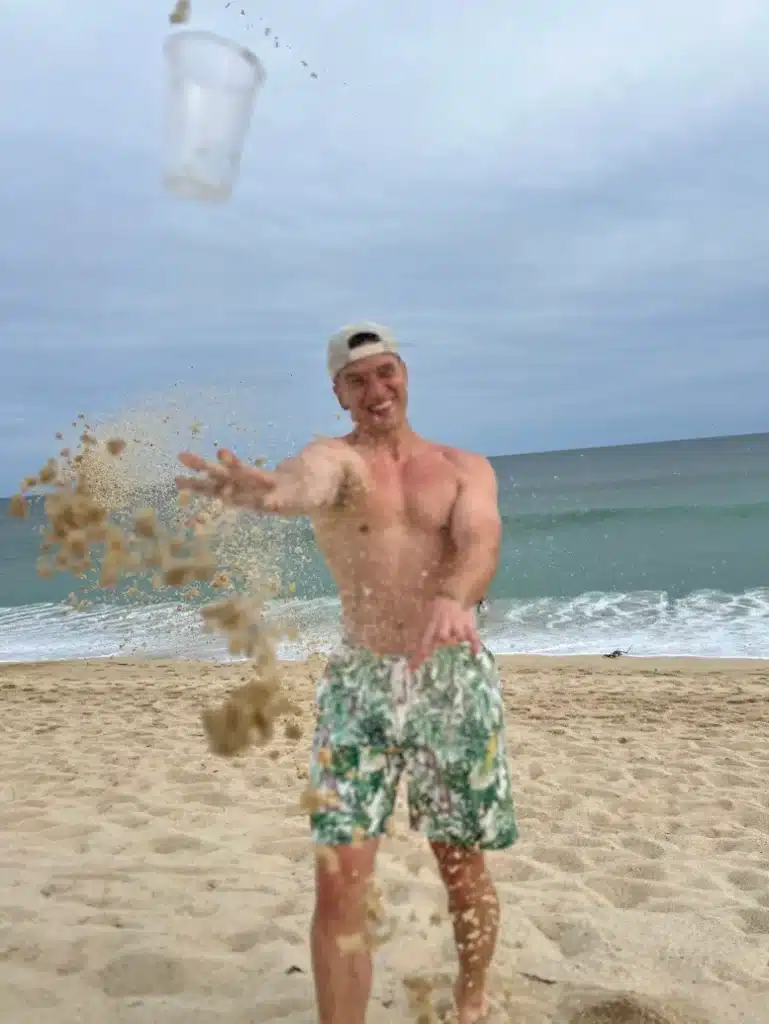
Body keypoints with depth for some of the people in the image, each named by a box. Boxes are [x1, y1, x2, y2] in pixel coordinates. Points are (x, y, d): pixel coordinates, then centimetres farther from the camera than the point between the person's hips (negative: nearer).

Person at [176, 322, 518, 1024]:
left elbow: (481, 540, -15)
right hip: (360, 683, -1)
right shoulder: (335, 456, -1)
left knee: (464, 870, 13)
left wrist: (452, 599, -39)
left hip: (456, 680, 2)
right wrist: (266, 491, -53)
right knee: (339, 882, -7)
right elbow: (308, 482, -27)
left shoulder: (465, 467, 6)